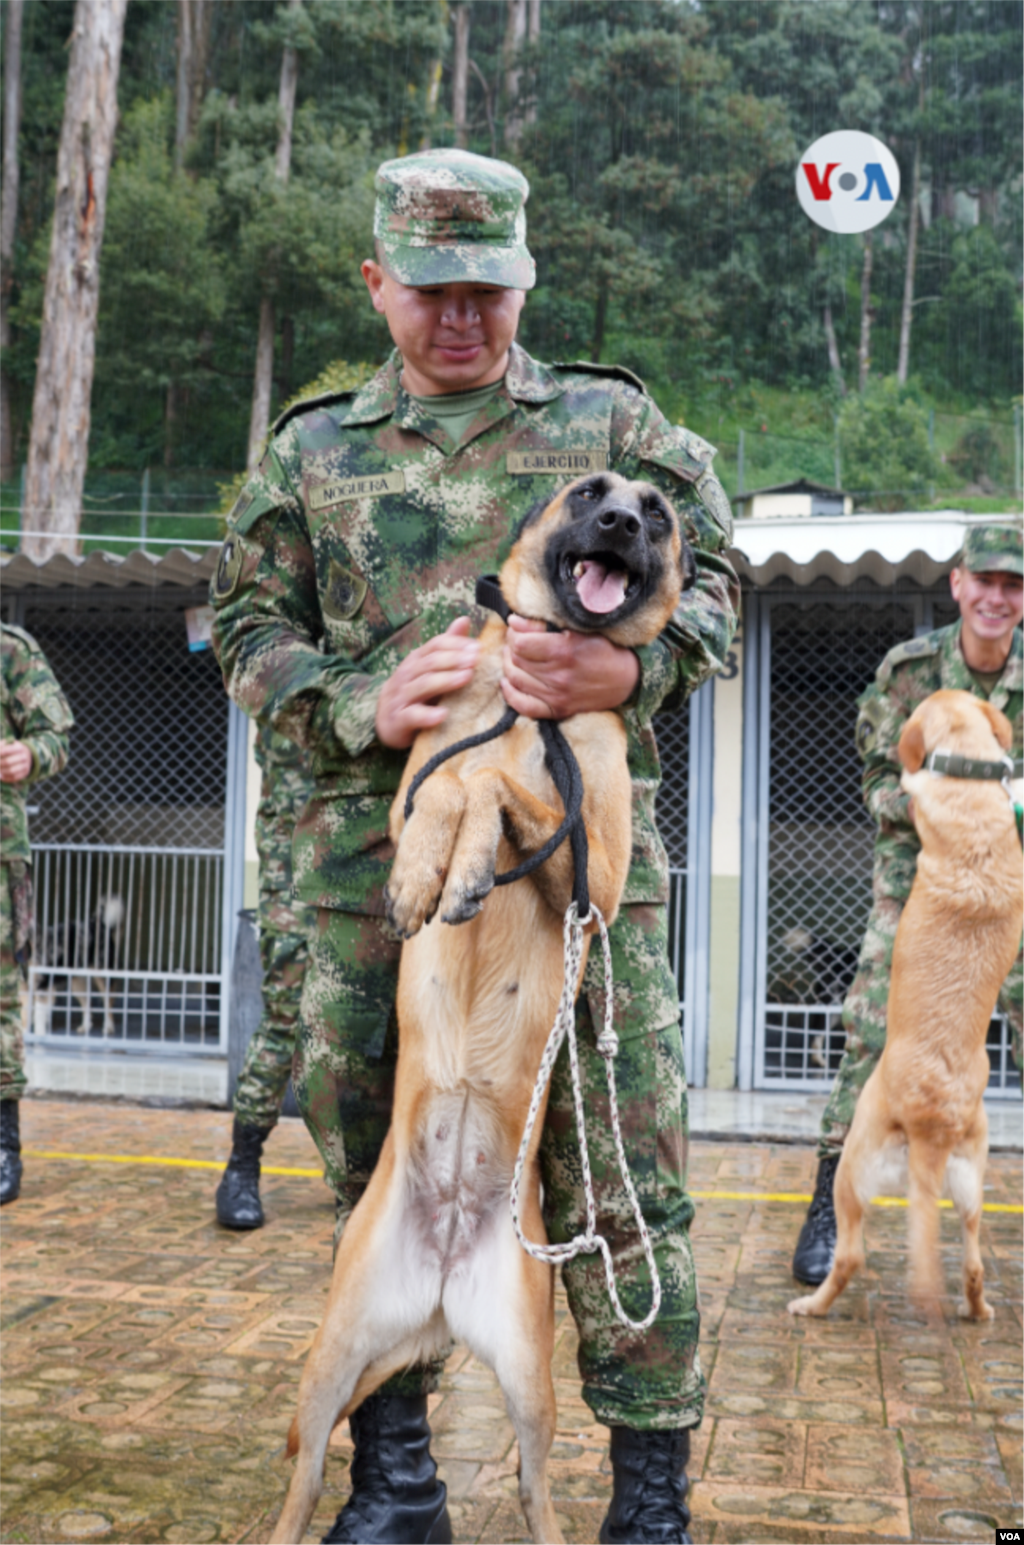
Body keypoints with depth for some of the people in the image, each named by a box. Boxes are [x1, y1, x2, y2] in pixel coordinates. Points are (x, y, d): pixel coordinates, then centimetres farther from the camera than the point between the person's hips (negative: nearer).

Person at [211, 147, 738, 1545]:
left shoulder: (612, 420, 11)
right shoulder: (311, 449, 16)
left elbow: (711, 579, 7)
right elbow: (249, 622, 11)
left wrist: (626, 668, -16)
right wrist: (367, 705, -9)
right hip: (373, 860, 2)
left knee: (616, 1167, 0)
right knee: (379, 1166, 9)